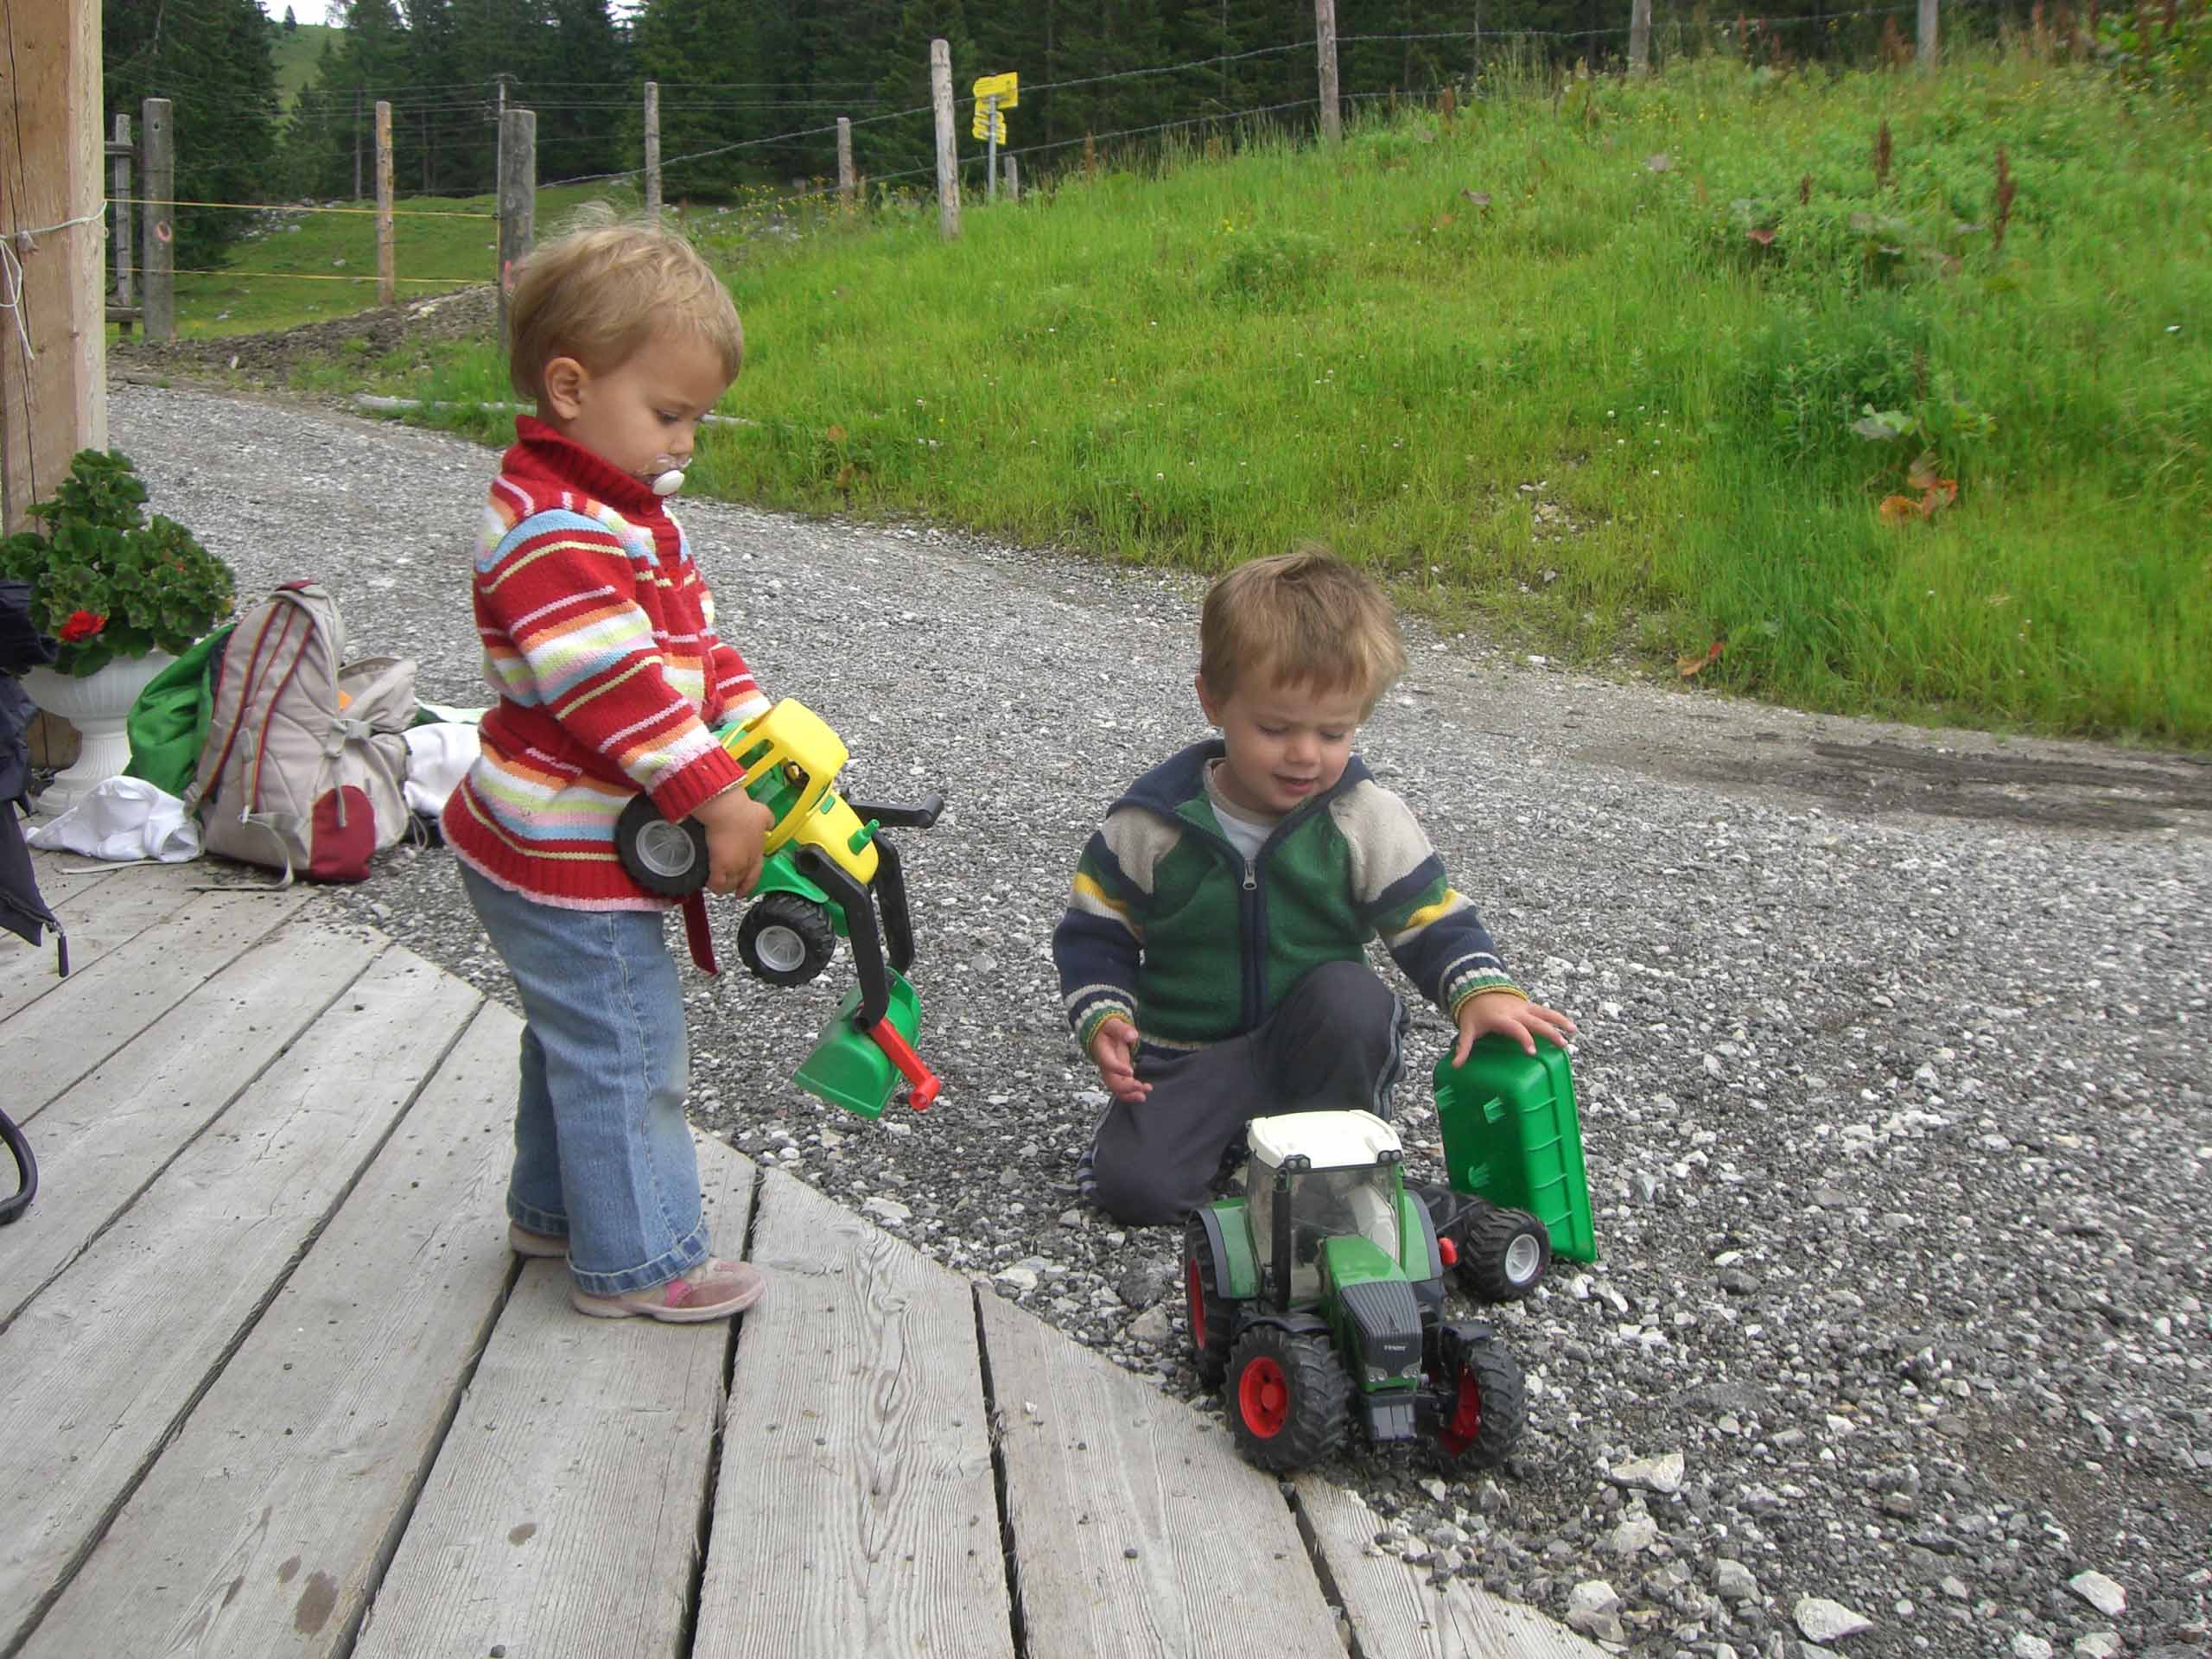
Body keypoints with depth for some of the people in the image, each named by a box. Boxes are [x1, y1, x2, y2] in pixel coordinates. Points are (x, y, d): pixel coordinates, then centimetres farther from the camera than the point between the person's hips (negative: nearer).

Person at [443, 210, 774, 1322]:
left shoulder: (626, 511, 11)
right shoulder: (553, 532, -24)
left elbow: (693, 635, 13)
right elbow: (616, 686, -29)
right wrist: (718, 799, -26)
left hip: (575, 847, 11)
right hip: (567, 864, -11)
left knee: (575, 1039, 24)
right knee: (626, 1054, 0)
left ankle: (554, 1208, 41)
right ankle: (635, 1261, 12)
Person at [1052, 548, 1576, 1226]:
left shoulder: (1366, 819, -9)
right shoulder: (1152, 823, -10)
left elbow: (1434, 921, -4)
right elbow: (1095, 933, 0)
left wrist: (1483, 990, -25)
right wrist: (1102, 1020, -18)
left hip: (1314, 1045, 1)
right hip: (1190, 1057, -1)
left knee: (1352, 994, -32)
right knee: (1131, 1183, -23)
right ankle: (1225, 1125, 10)